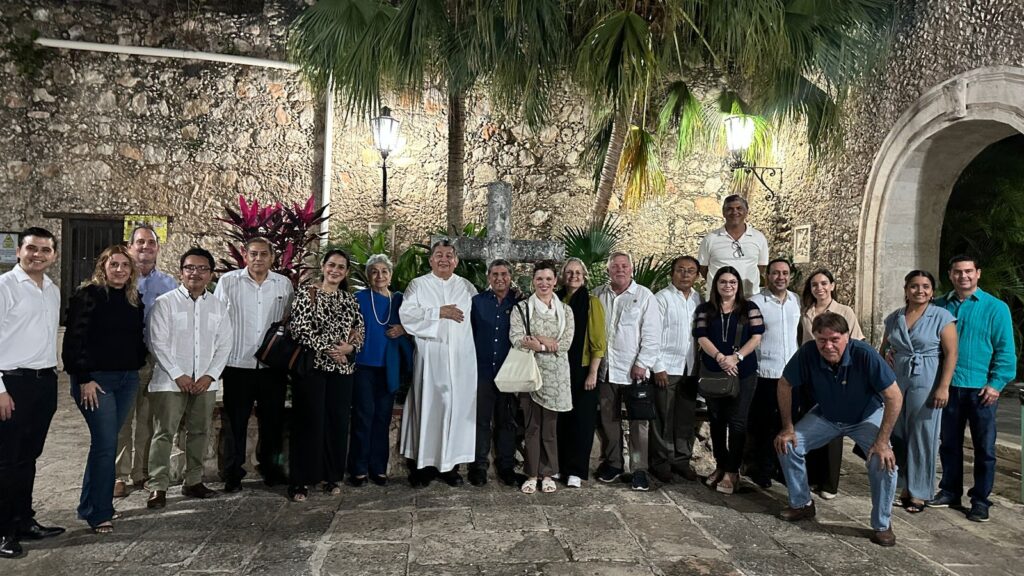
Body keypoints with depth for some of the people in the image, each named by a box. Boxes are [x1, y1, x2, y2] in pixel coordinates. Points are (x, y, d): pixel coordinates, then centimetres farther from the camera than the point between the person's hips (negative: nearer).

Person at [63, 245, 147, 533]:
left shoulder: (134, 300, 12)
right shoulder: (88, 295, -7)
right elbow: (75, 339, -11)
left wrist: (138, 365, 8)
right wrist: (84, 379, -14)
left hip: (127, 379, 6)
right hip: (96, 378, -6)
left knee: (106, 441, 12)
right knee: (106, 443, -9)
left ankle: (90, 504, 26)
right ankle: (99, 513, 2)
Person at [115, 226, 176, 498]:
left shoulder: (168, 284, 10)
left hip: (158, 360, 2)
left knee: (148, 420, 9)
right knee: (122, 420, -1)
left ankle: (142, 472, 19)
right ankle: (119, 475, 8)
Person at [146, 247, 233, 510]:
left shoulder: (218, 307, 9)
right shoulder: (165, 303, -1)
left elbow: (224, 345, 7)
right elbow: (158, 343, -6)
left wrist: (210, 375, -5)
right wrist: (178, 375, -12)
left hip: (205, 382, 4)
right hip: (170, 381, -3)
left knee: (198, 432, 10)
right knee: (164, 433, -2)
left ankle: (193, 481, 21)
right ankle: (158, 487, 4)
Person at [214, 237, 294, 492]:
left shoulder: (284, 284, 5)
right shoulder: (228, 281, 0)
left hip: (273, 365, 2)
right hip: (238, 364, -2)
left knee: (273, 420, 11)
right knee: (235, 421, 7)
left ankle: (270, 468, 29)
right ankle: (233, 474, 21)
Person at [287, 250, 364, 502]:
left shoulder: (350, 300, 12)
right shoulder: (307, 295, -2)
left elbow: (360, 332, 11)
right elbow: (300, 330, -11)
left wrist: (349, 348, -10)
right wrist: (329, 349, -15)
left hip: (342, 368, 4)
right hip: (312, 366, -4)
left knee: (338, 422, 7)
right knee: (309, 422, -3)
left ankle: (332, 476, 20)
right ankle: (300, 481, 6)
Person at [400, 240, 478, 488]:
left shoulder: (466, 287, 14)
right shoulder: (418, 285, 6)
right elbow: (406, 313, -8)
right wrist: (439, 312, -11)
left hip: (460, 358, 2)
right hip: (430, 357, -2)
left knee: (457, 407, 2)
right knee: (427, 407, -2)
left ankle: (451, 463, 10)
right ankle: (422, 463, 5)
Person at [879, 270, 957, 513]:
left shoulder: (941, 317, -4)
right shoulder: (894, 318, 10)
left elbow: (951, 353, -8)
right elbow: (884, 346, 22)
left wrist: (943, 387, -15)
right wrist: (885, 354, 0)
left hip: (926, 384, -4)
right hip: (896, 383, 5)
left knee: (922, 438, 1)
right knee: (897, 436, 7)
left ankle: (918, 493, 10)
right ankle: (903, 486, 20)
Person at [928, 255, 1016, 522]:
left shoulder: (996, 307, -3)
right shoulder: (939, 306, 5)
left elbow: (1005, 350, -5)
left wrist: (996, 383, -12)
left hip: (981, 388, -3)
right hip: (949, 387, 3)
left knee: (984, 447, 6)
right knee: (949, 443, 13)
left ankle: (980, 500, 17)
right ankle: (950, 491, 26)